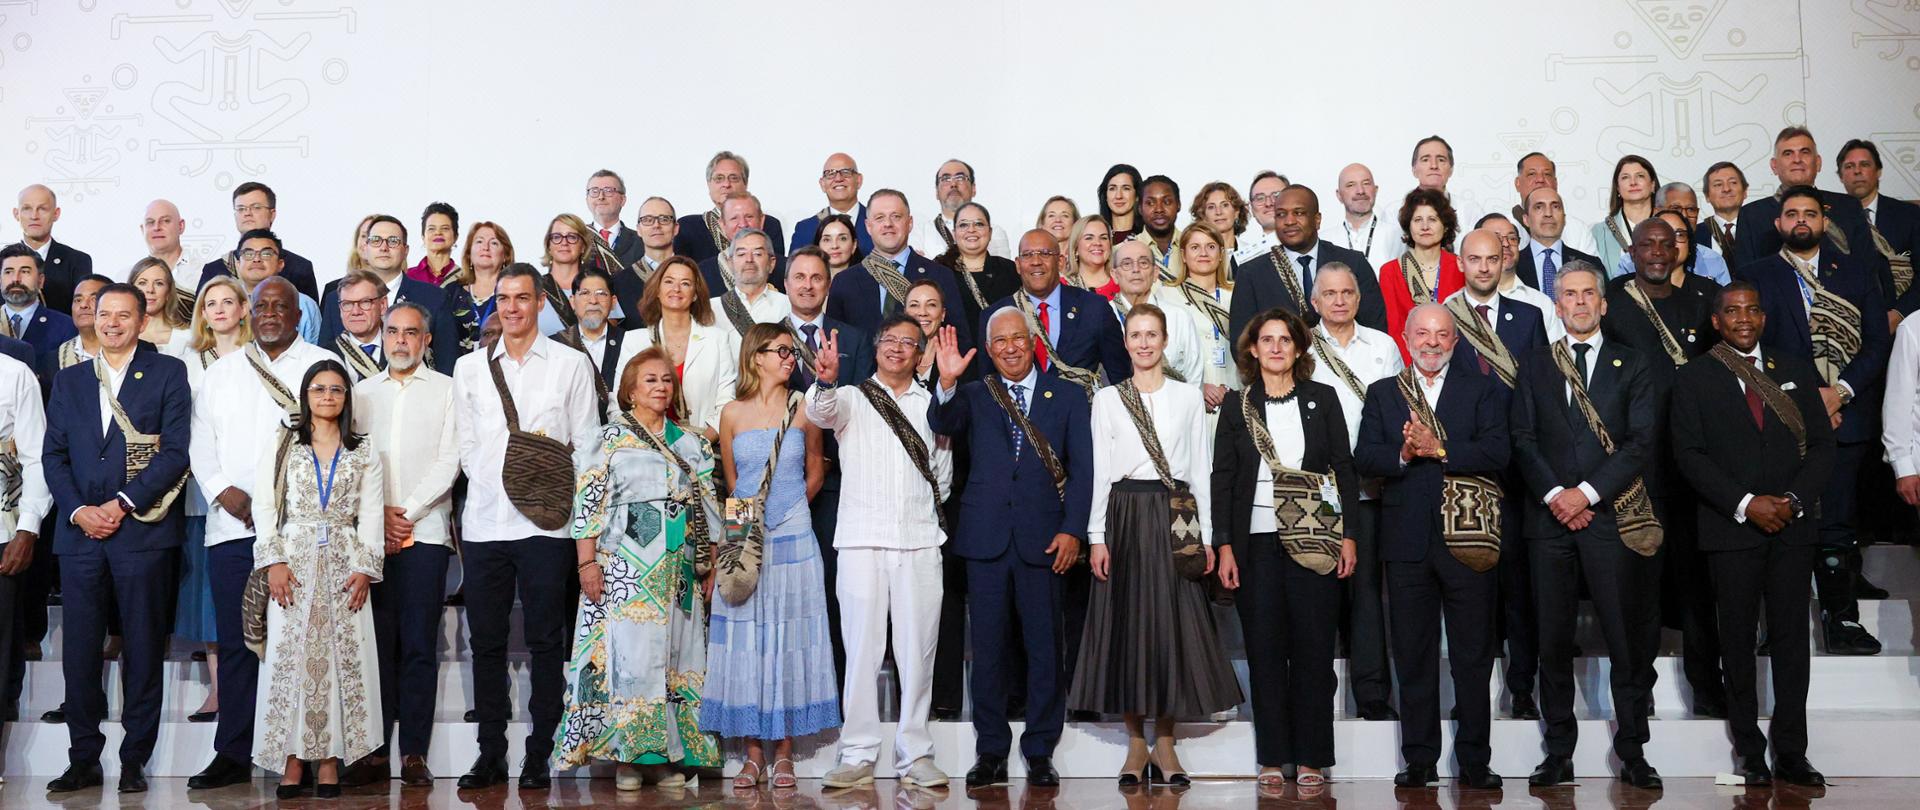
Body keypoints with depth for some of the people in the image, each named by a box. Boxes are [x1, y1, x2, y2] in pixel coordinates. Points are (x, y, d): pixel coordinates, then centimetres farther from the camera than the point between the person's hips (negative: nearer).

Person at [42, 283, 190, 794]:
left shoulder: (167, 373, 5)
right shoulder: (68, 381, 17)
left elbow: (176, 451, -3)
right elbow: (53, 454, 12)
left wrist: (122, 504, -10)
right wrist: (78, 511, -4)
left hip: (143, 528, -3)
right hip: (80, 531, 3)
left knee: (143, 650, 0)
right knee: (78, 651, 3)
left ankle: (134, 761, 8)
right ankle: (84, 760, 13)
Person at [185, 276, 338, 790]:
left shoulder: (323, 366, 7)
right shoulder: (221, 373, 19)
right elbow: (201, 442, 14)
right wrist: (223, 490, -4)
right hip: (232, 526, 3)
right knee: (236, 640, 6)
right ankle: (233, 755, 13)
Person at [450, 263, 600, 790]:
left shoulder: (571, 365, 4)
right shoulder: (469, 368, 13)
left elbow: (586, 445, 3)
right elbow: (466, 445, 12)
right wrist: (495, 481, -1)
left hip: (545, 523, -3)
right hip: (483, 522, 3)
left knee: (546, 642, 1)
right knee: (487, 642, 7)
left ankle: (539, 754, 9)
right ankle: (491, 753, 16)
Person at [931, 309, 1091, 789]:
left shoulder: (1067, 397, 9)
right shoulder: (973, 396, 10)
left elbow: (1081, 469, 4)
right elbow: (943, 425, -10)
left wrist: (1072, 530, -5)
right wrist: (947, 382, -27)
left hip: (1043, 537, 0)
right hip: (986, 537, 1)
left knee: (1044, 647, 3)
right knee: (987, 646, 5)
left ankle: (1040, 753, 14)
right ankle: (990, 752, 15)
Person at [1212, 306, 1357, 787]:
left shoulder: (1323, 399, 7)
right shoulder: (1236, 405, 7)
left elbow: (1344, 468, 6)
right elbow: (1222, 477, 4)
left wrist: (1349, 536, -2)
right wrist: (1224, 546, -3)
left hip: (1314, 540, 0)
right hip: (1256, 540, 0)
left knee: (1313, 648, 2)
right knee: (1264, 649, 3)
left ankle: (1311, 758, 10)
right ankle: (1271, 758, 10)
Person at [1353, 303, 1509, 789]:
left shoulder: (1482, 391, 8)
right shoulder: (1382, 394, 12)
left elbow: (1497, 452, -6)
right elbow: (1363, 459, 2)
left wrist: (1439, 449, -16)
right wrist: (1402, 454, -16)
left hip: (1466, 540, -1)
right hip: (1406, 543, 1)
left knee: (1474, 656, 3)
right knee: (1413, 657, 6)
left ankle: (1474, 763, 12)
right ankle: (1419, 762, 14)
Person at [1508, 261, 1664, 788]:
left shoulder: (1634, 365, 9)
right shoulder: (1534, 364, 14)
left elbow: (1642, 440, -2)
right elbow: (1523, 439, 5)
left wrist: (1588, 492, -11)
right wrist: (1553, 495, -8)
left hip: (1613, 516, -1)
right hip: (1549, 515, 1)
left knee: (1628, 640, 0)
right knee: (1553, 640, 3)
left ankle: (1632, 753, 10)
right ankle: (1559, 753, 11)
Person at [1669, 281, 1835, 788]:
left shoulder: (1796, 373, 12)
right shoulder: (1694, 379, 3)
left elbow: (1822, 444, 7)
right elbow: (1689, 455, -4)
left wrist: (1793, 499, -8)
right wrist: (1746, 504, -13)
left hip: (1792, 527, 2)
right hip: (1731, 527, -2)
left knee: (1791, 638, 3)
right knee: (1739, 641, 4)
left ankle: (1791, 754, 10)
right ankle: (1750, 754, 13)